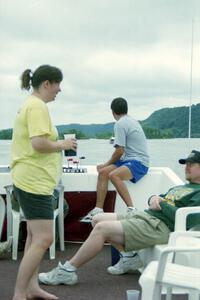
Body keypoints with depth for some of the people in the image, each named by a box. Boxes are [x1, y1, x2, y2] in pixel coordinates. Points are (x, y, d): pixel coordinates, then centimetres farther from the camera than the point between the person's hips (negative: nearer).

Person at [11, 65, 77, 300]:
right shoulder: (37, 106, -15)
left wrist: (58, 144, 10)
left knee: (35, 236, 15)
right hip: (34, 181, -11)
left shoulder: (30, 104, 17)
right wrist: (63, 144, -10)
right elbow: (39, 143, -26)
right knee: (44, 238, -11)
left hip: (31, 180, 11)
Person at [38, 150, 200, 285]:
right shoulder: (181, 187, 28)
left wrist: (161, 204, -12)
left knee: (101, 228, -20)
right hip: (144, 215, 11)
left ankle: (67, 271, -11)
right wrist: (154, 198, 1)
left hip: (159, 226, -11)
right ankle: (129, 256, 8)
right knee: (98, 219, 9)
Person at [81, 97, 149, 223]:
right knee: (103, 172, -2)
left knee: (113, 175, -31)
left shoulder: (120, 124, -10)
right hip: (130, 160, 10)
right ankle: (98, 210, -9)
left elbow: (120, 151, -14)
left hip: (138, 162, -10)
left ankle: (132, 209, -33)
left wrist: (108, 164, 3)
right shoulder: (132, 120, 20)